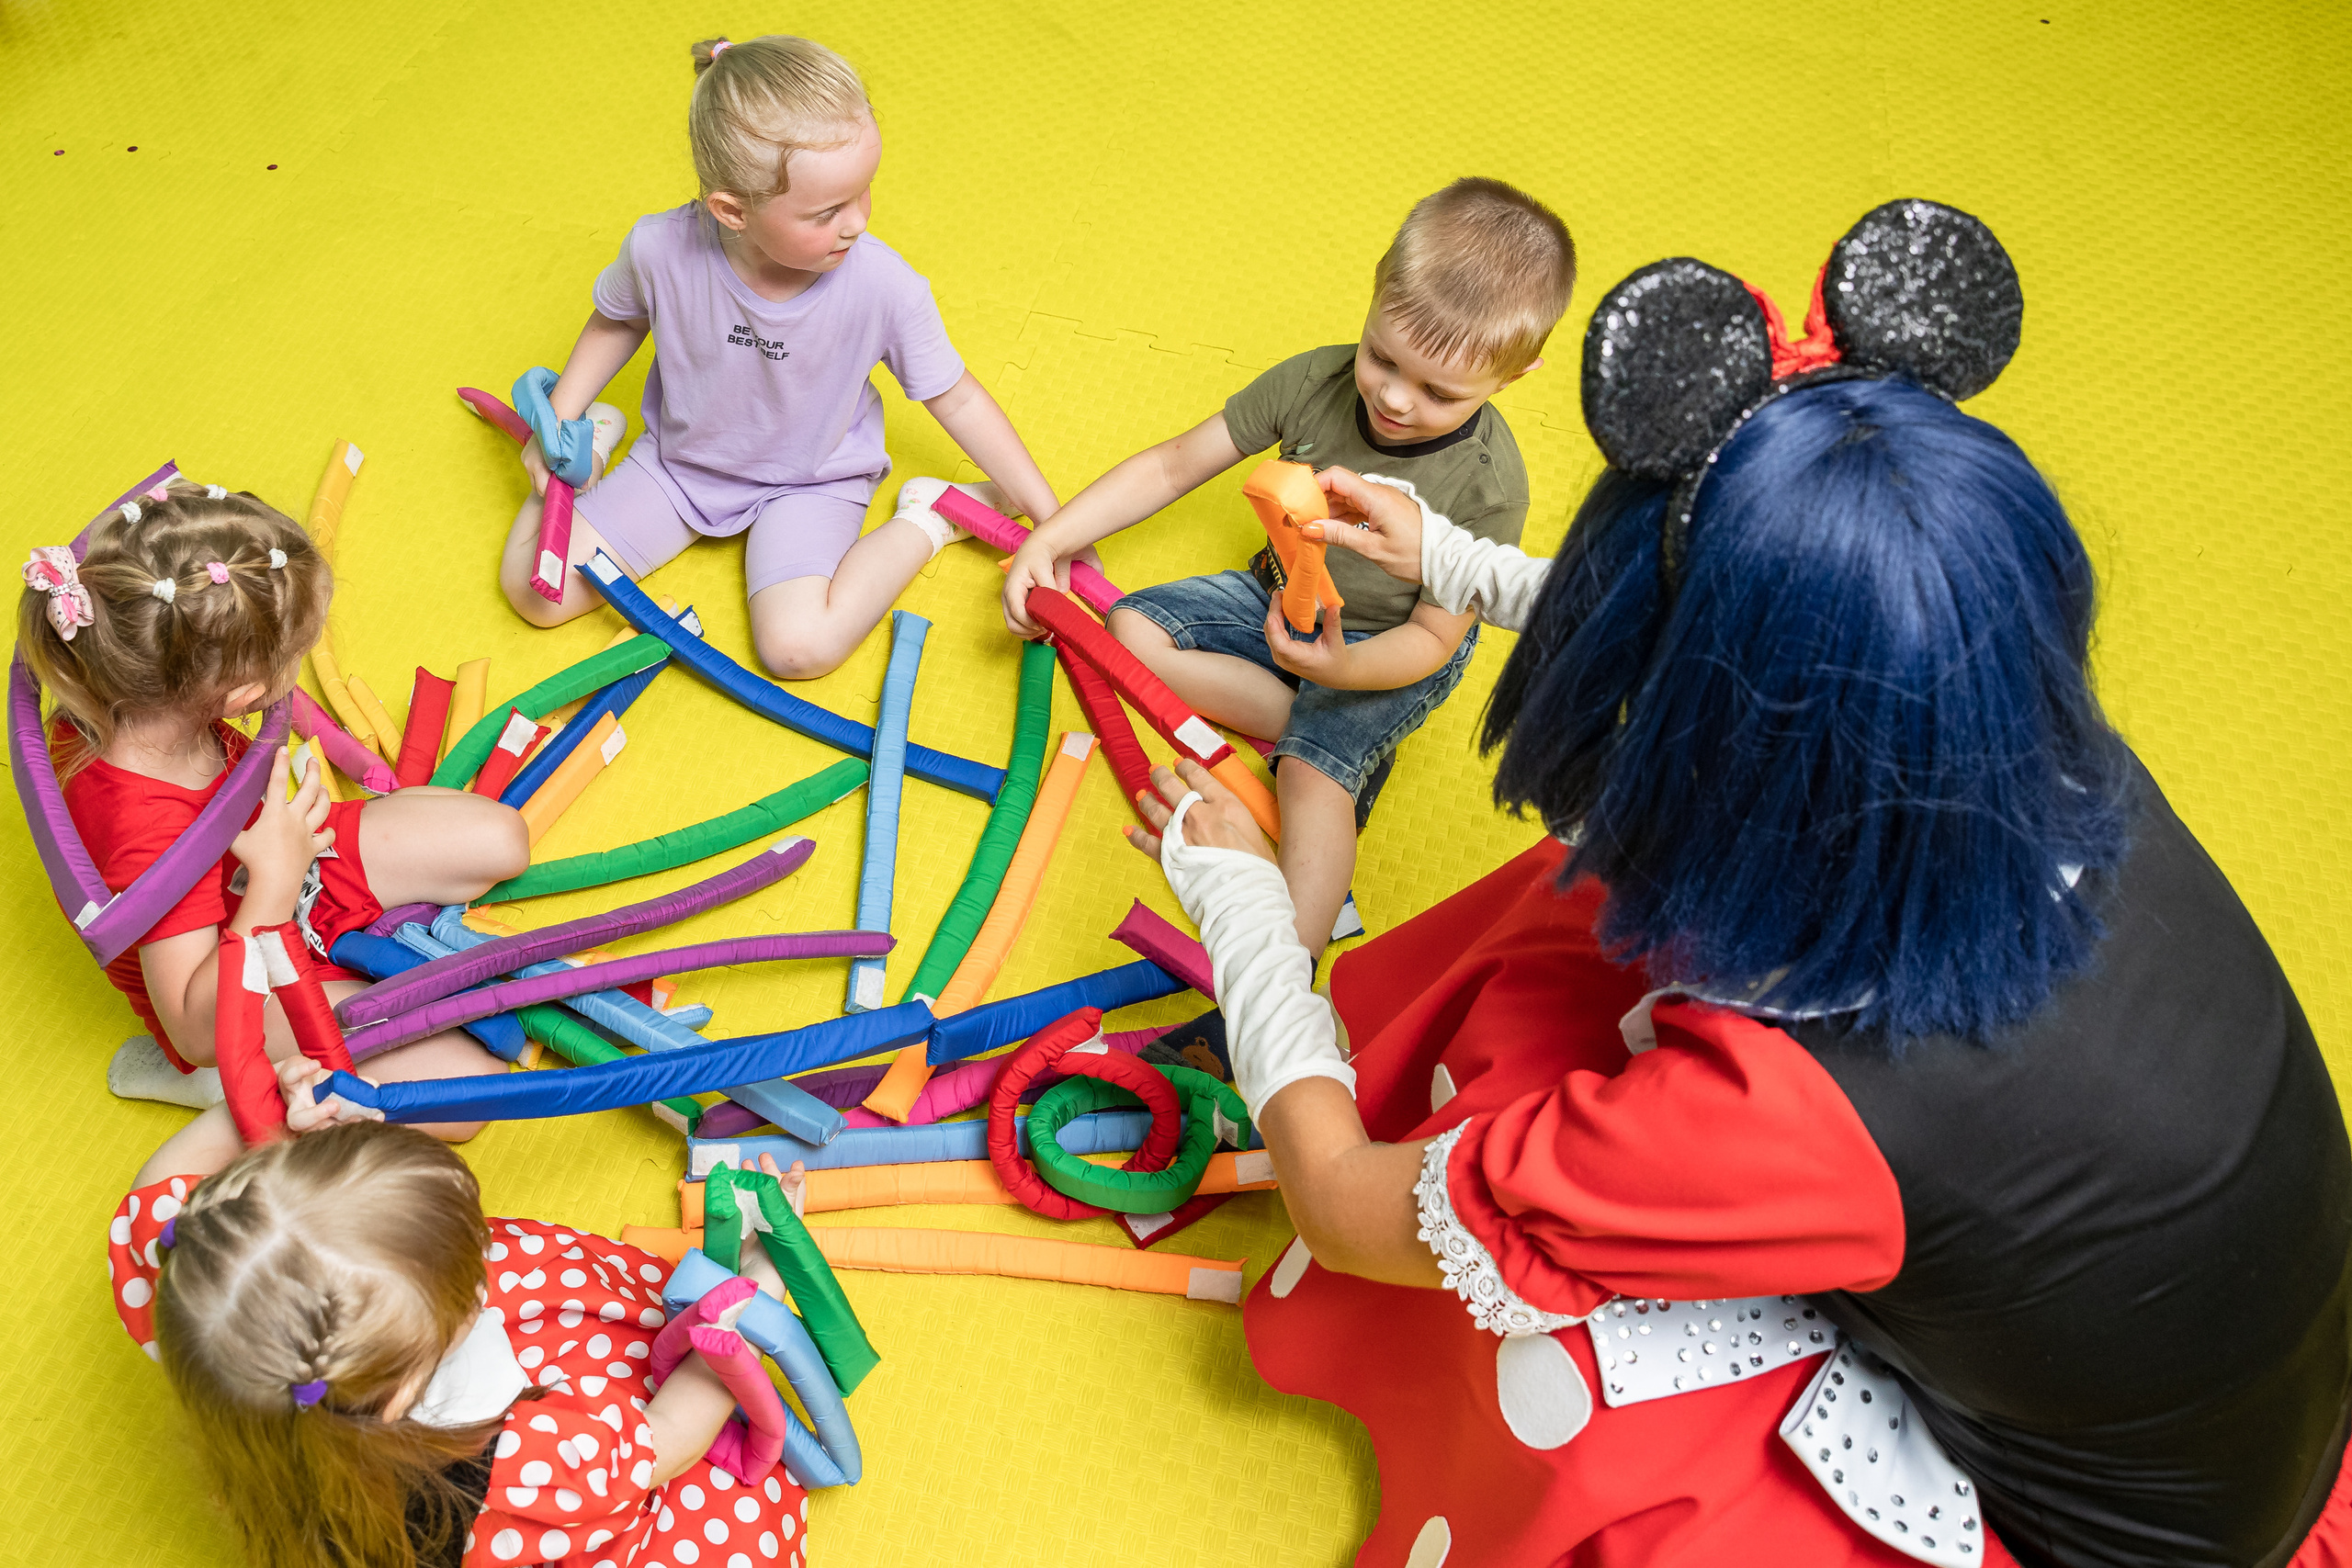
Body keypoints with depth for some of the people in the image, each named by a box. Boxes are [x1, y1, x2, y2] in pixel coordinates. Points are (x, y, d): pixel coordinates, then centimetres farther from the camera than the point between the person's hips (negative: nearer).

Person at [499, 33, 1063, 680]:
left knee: (799, 647, -26)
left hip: (810, 480, -2)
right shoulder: (661, 250, -26)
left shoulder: (885, 285, -30)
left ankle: (930, 517, -3)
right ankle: (594, 440, 22)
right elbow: (617, 321, 0)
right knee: (534, 589, -2)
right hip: (679, 462, 2)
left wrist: (1049, 515, -12)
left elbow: (956, 399, -14)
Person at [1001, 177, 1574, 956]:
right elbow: (1175, 463, -8)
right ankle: (1315, 724, -17)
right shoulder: (1316, 381, -17)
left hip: (1387, 650, -6)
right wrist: (1048, 540, -14)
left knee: (1316, 774, -30)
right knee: (1131, 628, -10)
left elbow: (1432, 636, -22)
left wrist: (1341, 668, -44)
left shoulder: (1488, 485, -27)